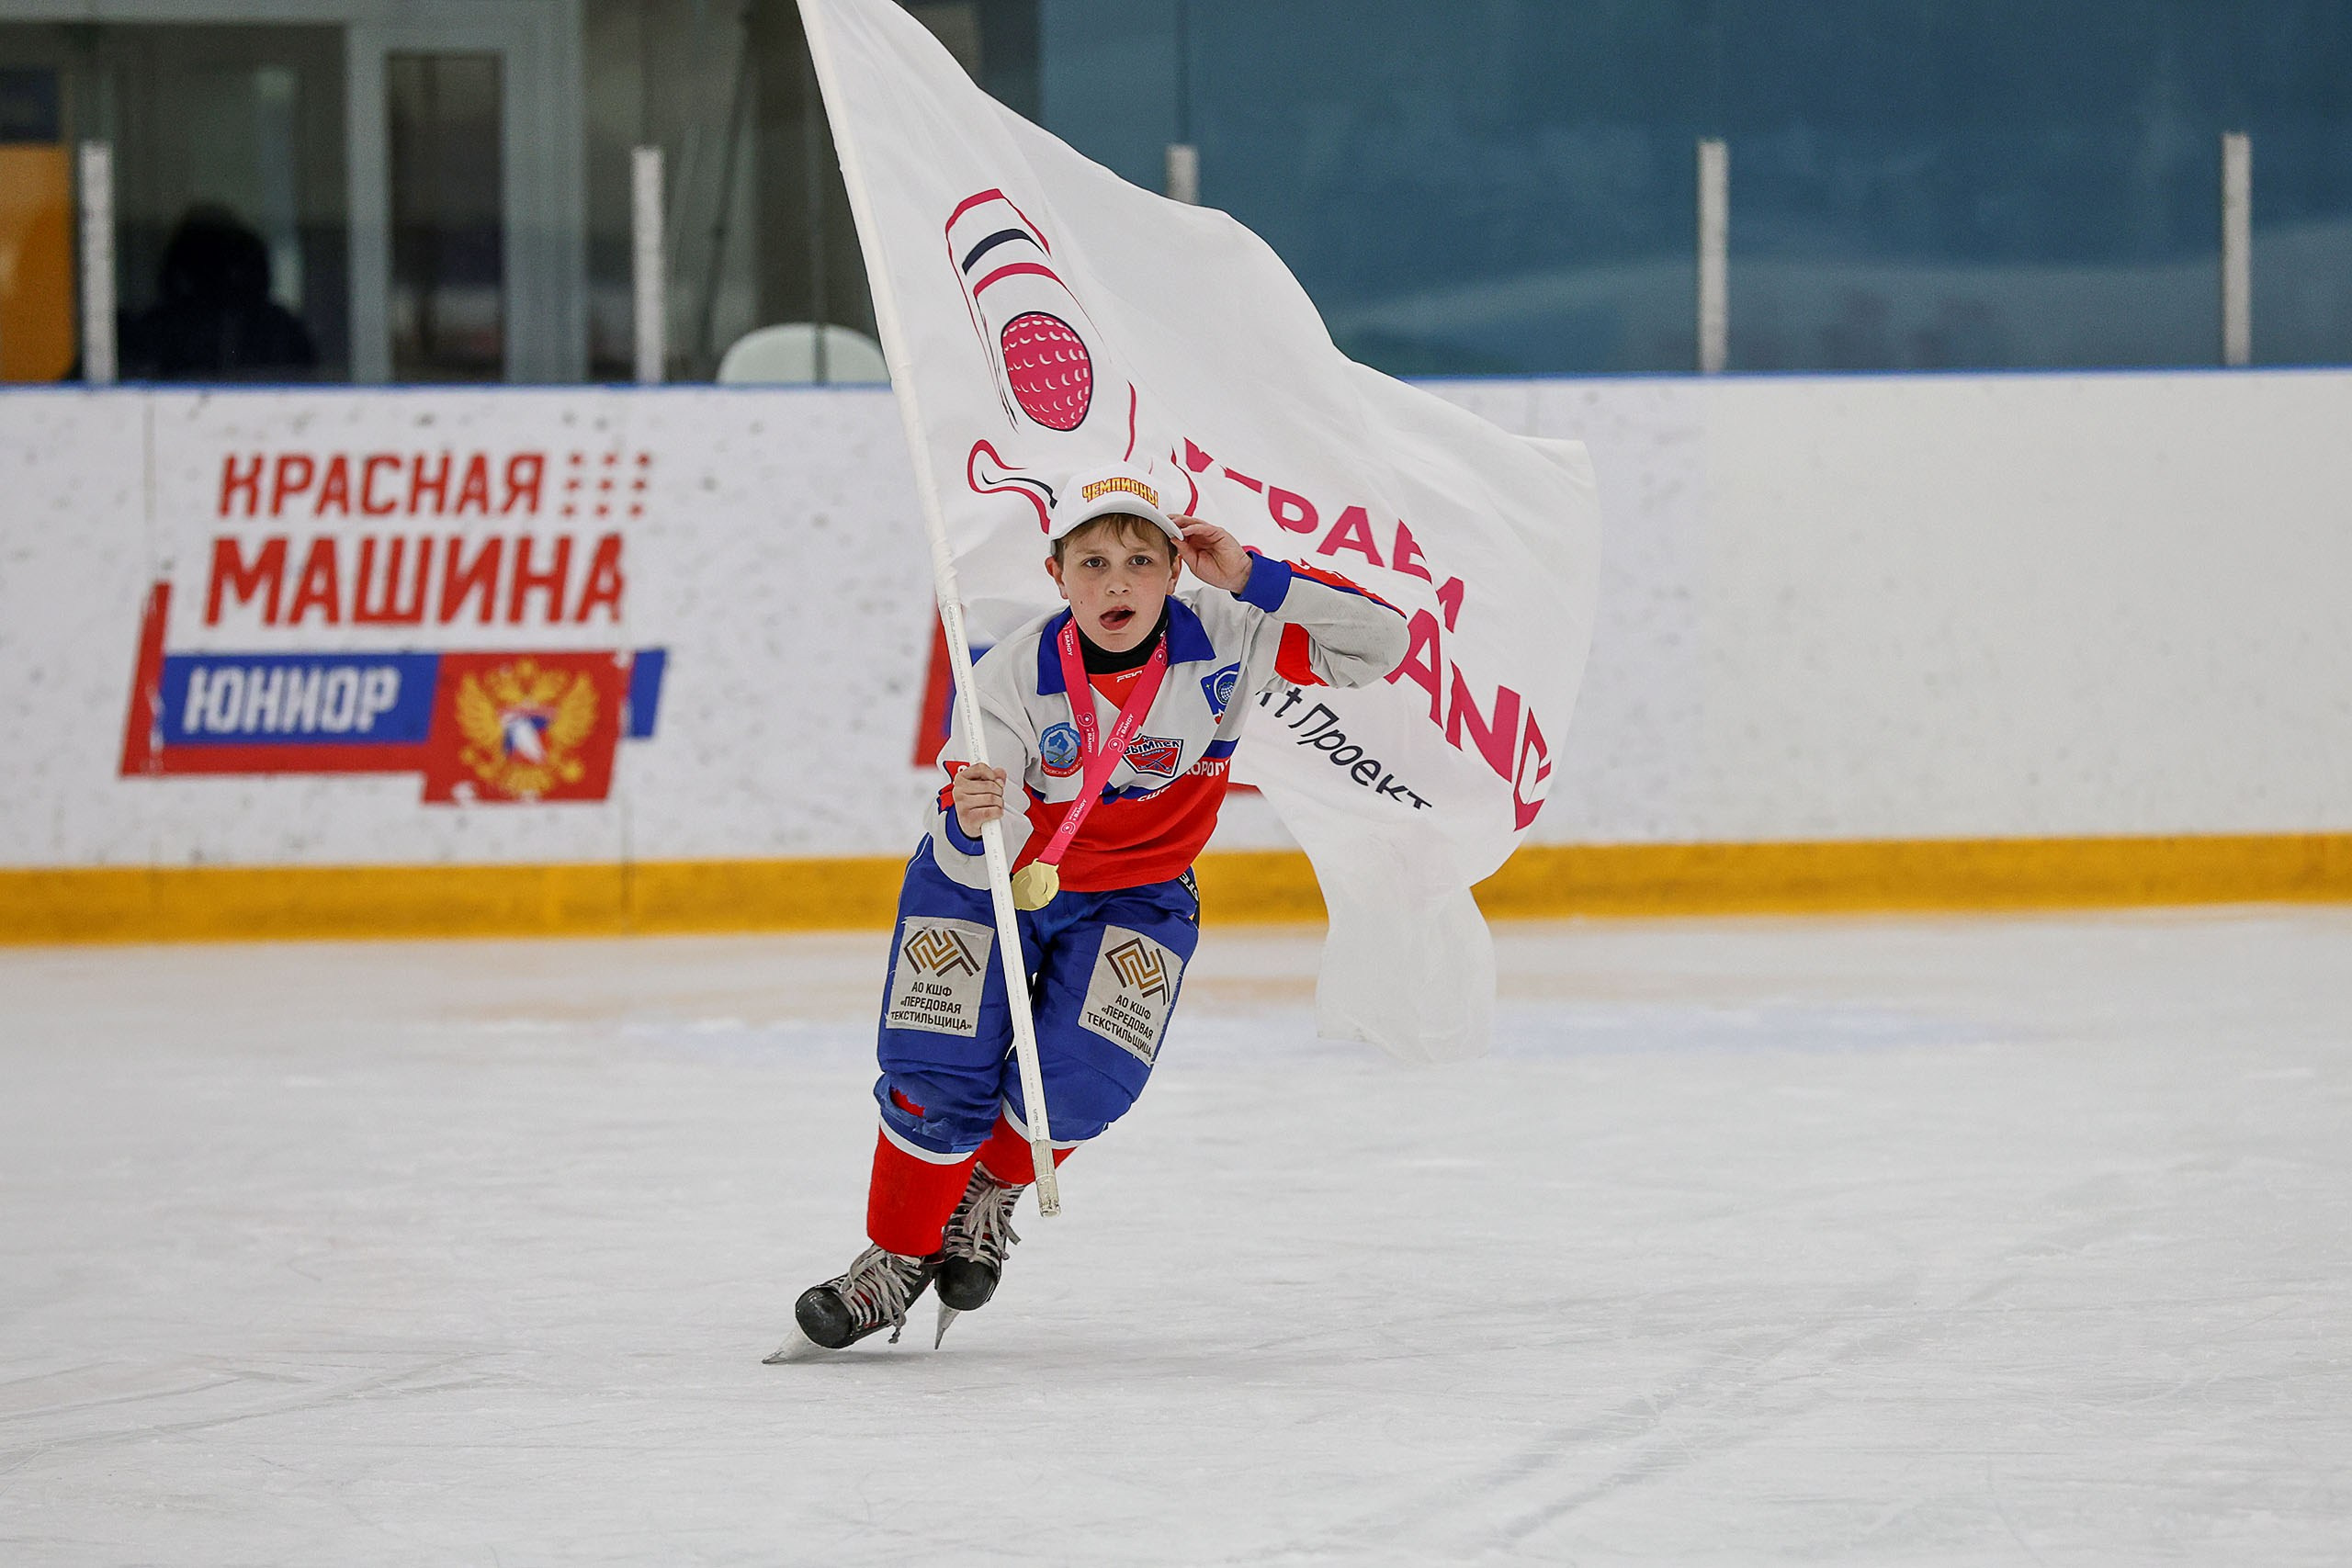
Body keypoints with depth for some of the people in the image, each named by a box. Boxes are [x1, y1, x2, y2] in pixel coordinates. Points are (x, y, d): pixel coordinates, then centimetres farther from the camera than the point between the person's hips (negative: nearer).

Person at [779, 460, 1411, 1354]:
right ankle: (897, 1258, 12)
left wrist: (1252, 578, -35)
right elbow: (972, 865, -30)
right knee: (941, 1077, -12)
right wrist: (970, 823, -57)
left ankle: (988, 1195, 18)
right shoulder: (1014, 677, -27)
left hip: (1137, 896, 1)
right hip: (986, 877, -1)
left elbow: (1379, 644, -25)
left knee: (1081, 1084, -15)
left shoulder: (1222, 640, -22)